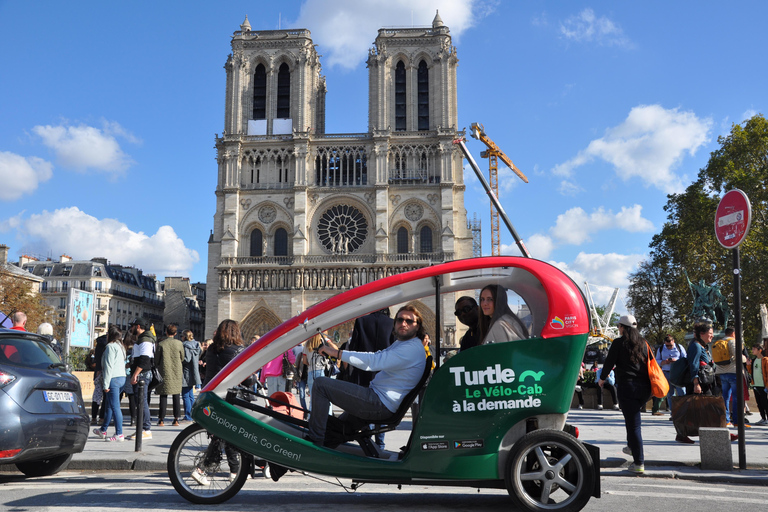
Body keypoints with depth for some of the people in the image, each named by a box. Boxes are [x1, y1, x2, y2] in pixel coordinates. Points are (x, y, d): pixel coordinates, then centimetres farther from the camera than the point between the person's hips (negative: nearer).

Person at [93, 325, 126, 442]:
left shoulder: (110, 346, -11)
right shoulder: (120, 347, 17)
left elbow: (109, 366, -15)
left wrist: (106, 384, -15)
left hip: (113, 379, -10)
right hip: (121, 377, 10)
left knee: (115, 406, -8)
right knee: (109, 405, 20)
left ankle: (119, 434, -8)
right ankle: (103, 430, 32)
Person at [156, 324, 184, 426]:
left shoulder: (161, 344, -8)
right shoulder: (179, 344, -4)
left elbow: (157, 360, -2)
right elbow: (182, 359, 5)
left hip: (165, 373, -1)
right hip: (177, 373, 1)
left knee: (163, 396, 4)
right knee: (176, 396, 7)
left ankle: (161, 419, 4)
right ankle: (176, 419, 7)